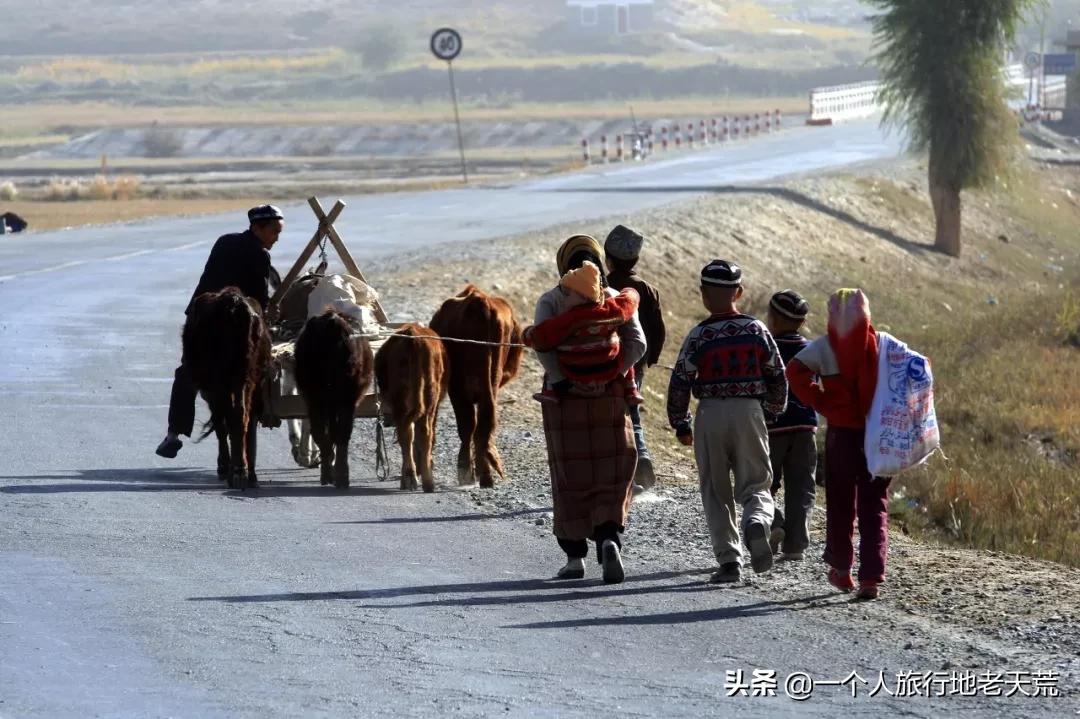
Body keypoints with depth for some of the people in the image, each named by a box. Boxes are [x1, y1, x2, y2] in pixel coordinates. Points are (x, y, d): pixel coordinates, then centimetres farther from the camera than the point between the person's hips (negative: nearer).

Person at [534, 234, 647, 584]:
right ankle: (609, 539, -18)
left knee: (570, 478, 8)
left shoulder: (550, 301, 1)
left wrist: (565, 381, -13)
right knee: (611, 476, 4)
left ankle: (575, 556, 10)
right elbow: (637, 344, -7)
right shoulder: (617, 299, 5)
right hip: (609, 398, 1)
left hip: (565, 399, 0)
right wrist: (609, 376, -6)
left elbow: (542, 345, -14)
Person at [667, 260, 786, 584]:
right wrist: (773, 412, 23)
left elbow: (680, 383, -4)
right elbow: (778, 377, 8)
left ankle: (729, 560, 2)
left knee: (716, 492, 9)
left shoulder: (699, 336, -6)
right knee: (756, 484, 7)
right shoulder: (757, 330, 1)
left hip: (711, 414, -1)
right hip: (750, 412, 1)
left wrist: (680, 424, 9)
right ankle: (757, 522, -26)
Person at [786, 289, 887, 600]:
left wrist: (820, 403, -7)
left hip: (841, 433, 0)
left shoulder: (824, 347, -3)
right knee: (874, 507, 4)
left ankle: (841, 569, 28)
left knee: (840, 504, 16)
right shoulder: (882, 344, 0)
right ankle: (871, 577, -7)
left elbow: (796, 372, -17)